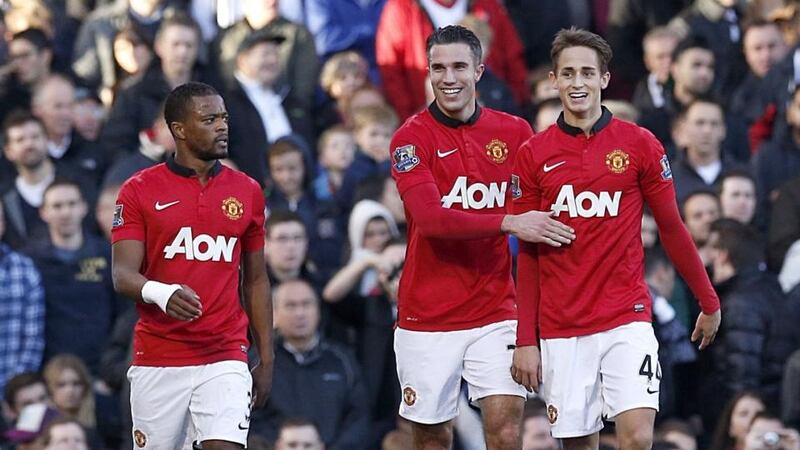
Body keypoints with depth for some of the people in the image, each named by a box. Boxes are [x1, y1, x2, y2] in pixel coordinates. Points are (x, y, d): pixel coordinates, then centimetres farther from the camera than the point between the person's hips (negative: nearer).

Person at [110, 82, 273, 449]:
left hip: (224, 359, 1)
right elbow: (122, 275, -7)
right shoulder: (139, 191, 0)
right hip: (157, 360, -1)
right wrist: (161, 293, -29)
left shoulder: (247, 191, 9)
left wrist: (266, 360, 11)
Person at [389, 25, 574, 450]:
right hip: (427, 318, -2)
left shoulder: (513, 132, 5)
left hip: (495, 313, 2)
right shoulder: (412, 138, -5)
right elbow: (430, 218, -19)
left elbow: (538, 213, 13)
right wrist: (508, 222, -29)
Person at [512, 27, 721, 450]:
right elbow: (528, 254, 6)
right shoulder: (533, 154, 3)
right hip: (561, 331, 1)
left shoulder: (640, 145, 0)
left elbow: (672, 229, 8)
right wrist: (526, 339, 2)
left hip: (626, 320, -1)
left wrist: (709, 302, 12)